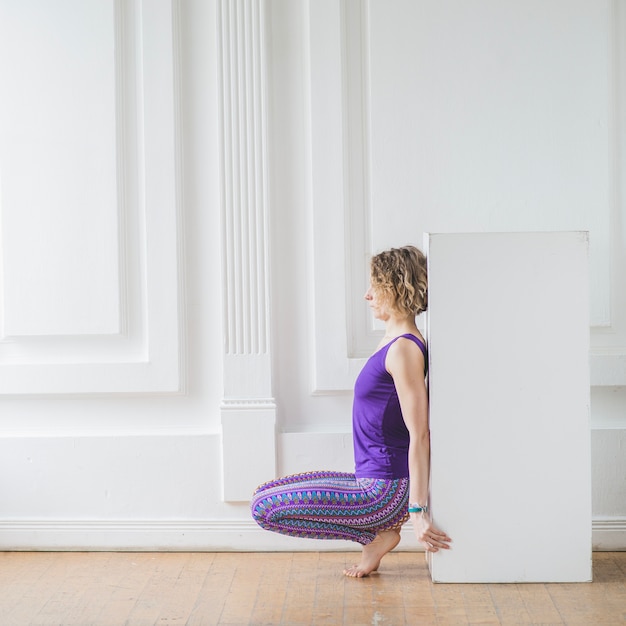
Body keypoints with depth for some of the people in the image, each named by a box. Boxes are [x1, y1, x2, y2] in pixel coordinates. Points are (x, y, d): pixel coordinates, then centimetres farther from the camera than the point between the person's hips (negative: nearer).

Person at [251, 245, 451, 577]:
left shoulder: (404, 349, -19)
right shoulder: (394, 342, 11)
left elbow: (420, 436, -22)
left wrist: (418, 512, -23)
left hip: (384, 489, -10)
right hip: (370, 481, 10)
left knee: (264, 508, -12)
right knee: (265, 494, 13)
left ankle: (379, 535, -3)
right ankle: (379, 528, 7)